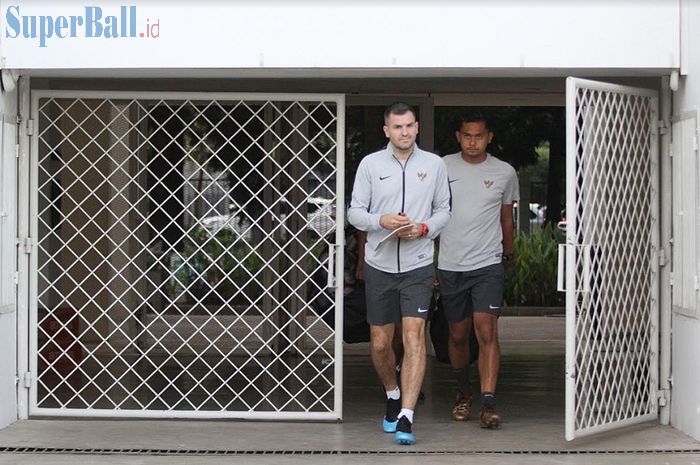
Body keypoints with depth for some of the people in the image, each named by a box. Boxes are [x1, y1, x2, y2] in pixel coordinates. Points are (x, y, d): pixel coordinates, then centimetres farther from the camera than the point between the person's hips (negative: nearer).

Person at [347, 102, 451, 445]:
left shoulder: (434, 164, 3)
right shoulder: (370, 164, 1)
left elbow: (443, 210, 9)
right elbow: (355, 211, 2)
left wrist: (424, 228, -11)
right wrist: (381, 221, -17)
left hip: (418, 266, -1)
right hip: (379, 265, 1)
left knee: (414, 337, -13)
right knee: (380, 343, 8)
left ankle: (405, 418, -13)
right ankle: (393, 395, 36)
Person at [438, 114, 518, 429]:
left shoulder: (504, 173, 4)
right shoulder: (442, 168, 3)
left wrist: (508, 253, 27)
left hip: (488, 264, -1)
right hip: (450, 265, 1)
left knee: (487, 332, -13)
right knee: (458, 335, 11)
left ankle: (488, 404, -15)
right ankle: (464, 392, 32)